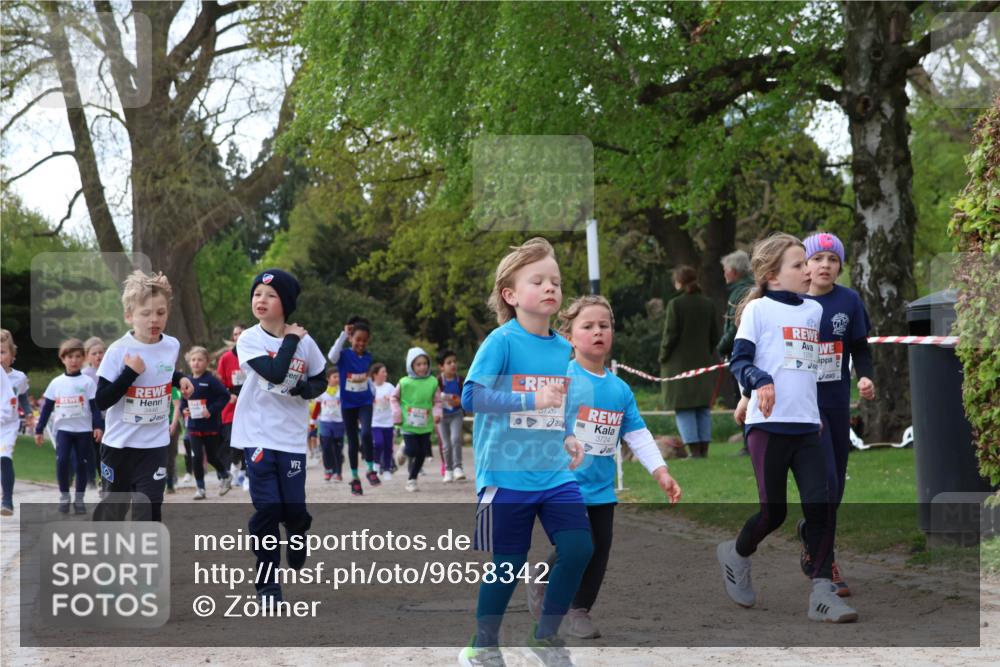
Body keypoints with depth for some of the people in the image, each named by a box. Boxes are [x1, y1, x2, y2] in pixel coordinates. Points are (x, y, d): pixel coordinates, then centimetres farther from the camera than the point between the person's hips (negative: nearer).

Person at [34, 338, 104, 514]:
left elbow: (95, 406, -3)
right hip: (63, 429, 1)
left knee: (82, 464, 2)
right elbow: (47, 408, 9)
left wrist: (98, 426, -15)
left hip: (83, 430, -1)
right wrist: (39, 430, 8)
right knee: (62, 461, -14)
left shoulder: (88, 382, -1)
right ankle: (64, 496, 0)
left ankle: (79, 499, 15)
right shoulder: (56, 383, 5)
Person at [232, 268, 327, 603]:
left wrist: (306, 389, -9)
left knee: (294, 508, 0)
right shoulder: (249, 339, -6)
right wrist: (290, 339, -11)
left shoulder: (305, 342, 1)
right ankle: (267, 584, 8)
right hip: (258, 435, -2)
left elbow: (320, 381, 12)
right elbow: (274, 372, -21)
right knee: (267, 510, -5)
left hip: (292, 437, 2)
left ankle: (297, 534, 38)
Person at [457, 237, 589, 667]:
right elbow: (472, 395, -20)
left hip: (555, 475, 5)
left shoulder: (563, 348, 8)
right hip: (507, 475, -5)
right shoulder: (502, 341, -11)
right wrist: (531, 400, -27)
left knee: (578, 549, -5)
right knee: (509, 563, 2)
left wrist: (568, 439, 5)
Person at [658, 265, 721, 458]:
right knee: (704, 407, 11)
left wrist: (663, 357, 0)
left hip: (680, 363, -5)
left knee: (684, 408, -2)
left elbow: (670, 334, -11)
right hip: (704, 362, 5)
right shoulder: (708, 304, 6)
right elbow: (714, 335, 10)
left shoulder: (675, 304, -11)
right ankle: (704, 448, 9)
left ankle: (694, 449, -8)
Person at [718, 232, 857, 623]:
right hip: (768, 424, -5)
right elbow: (739, 360, -6)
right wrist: (760, 383, -26)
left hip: (807, 425, 5)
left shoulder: (815, 310, 14)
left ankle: (822, 593, -3)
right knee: (774, 511, -2)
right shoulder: (758, 308, -2)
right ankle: (736, 554, 28)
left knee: (822, 506, -6)